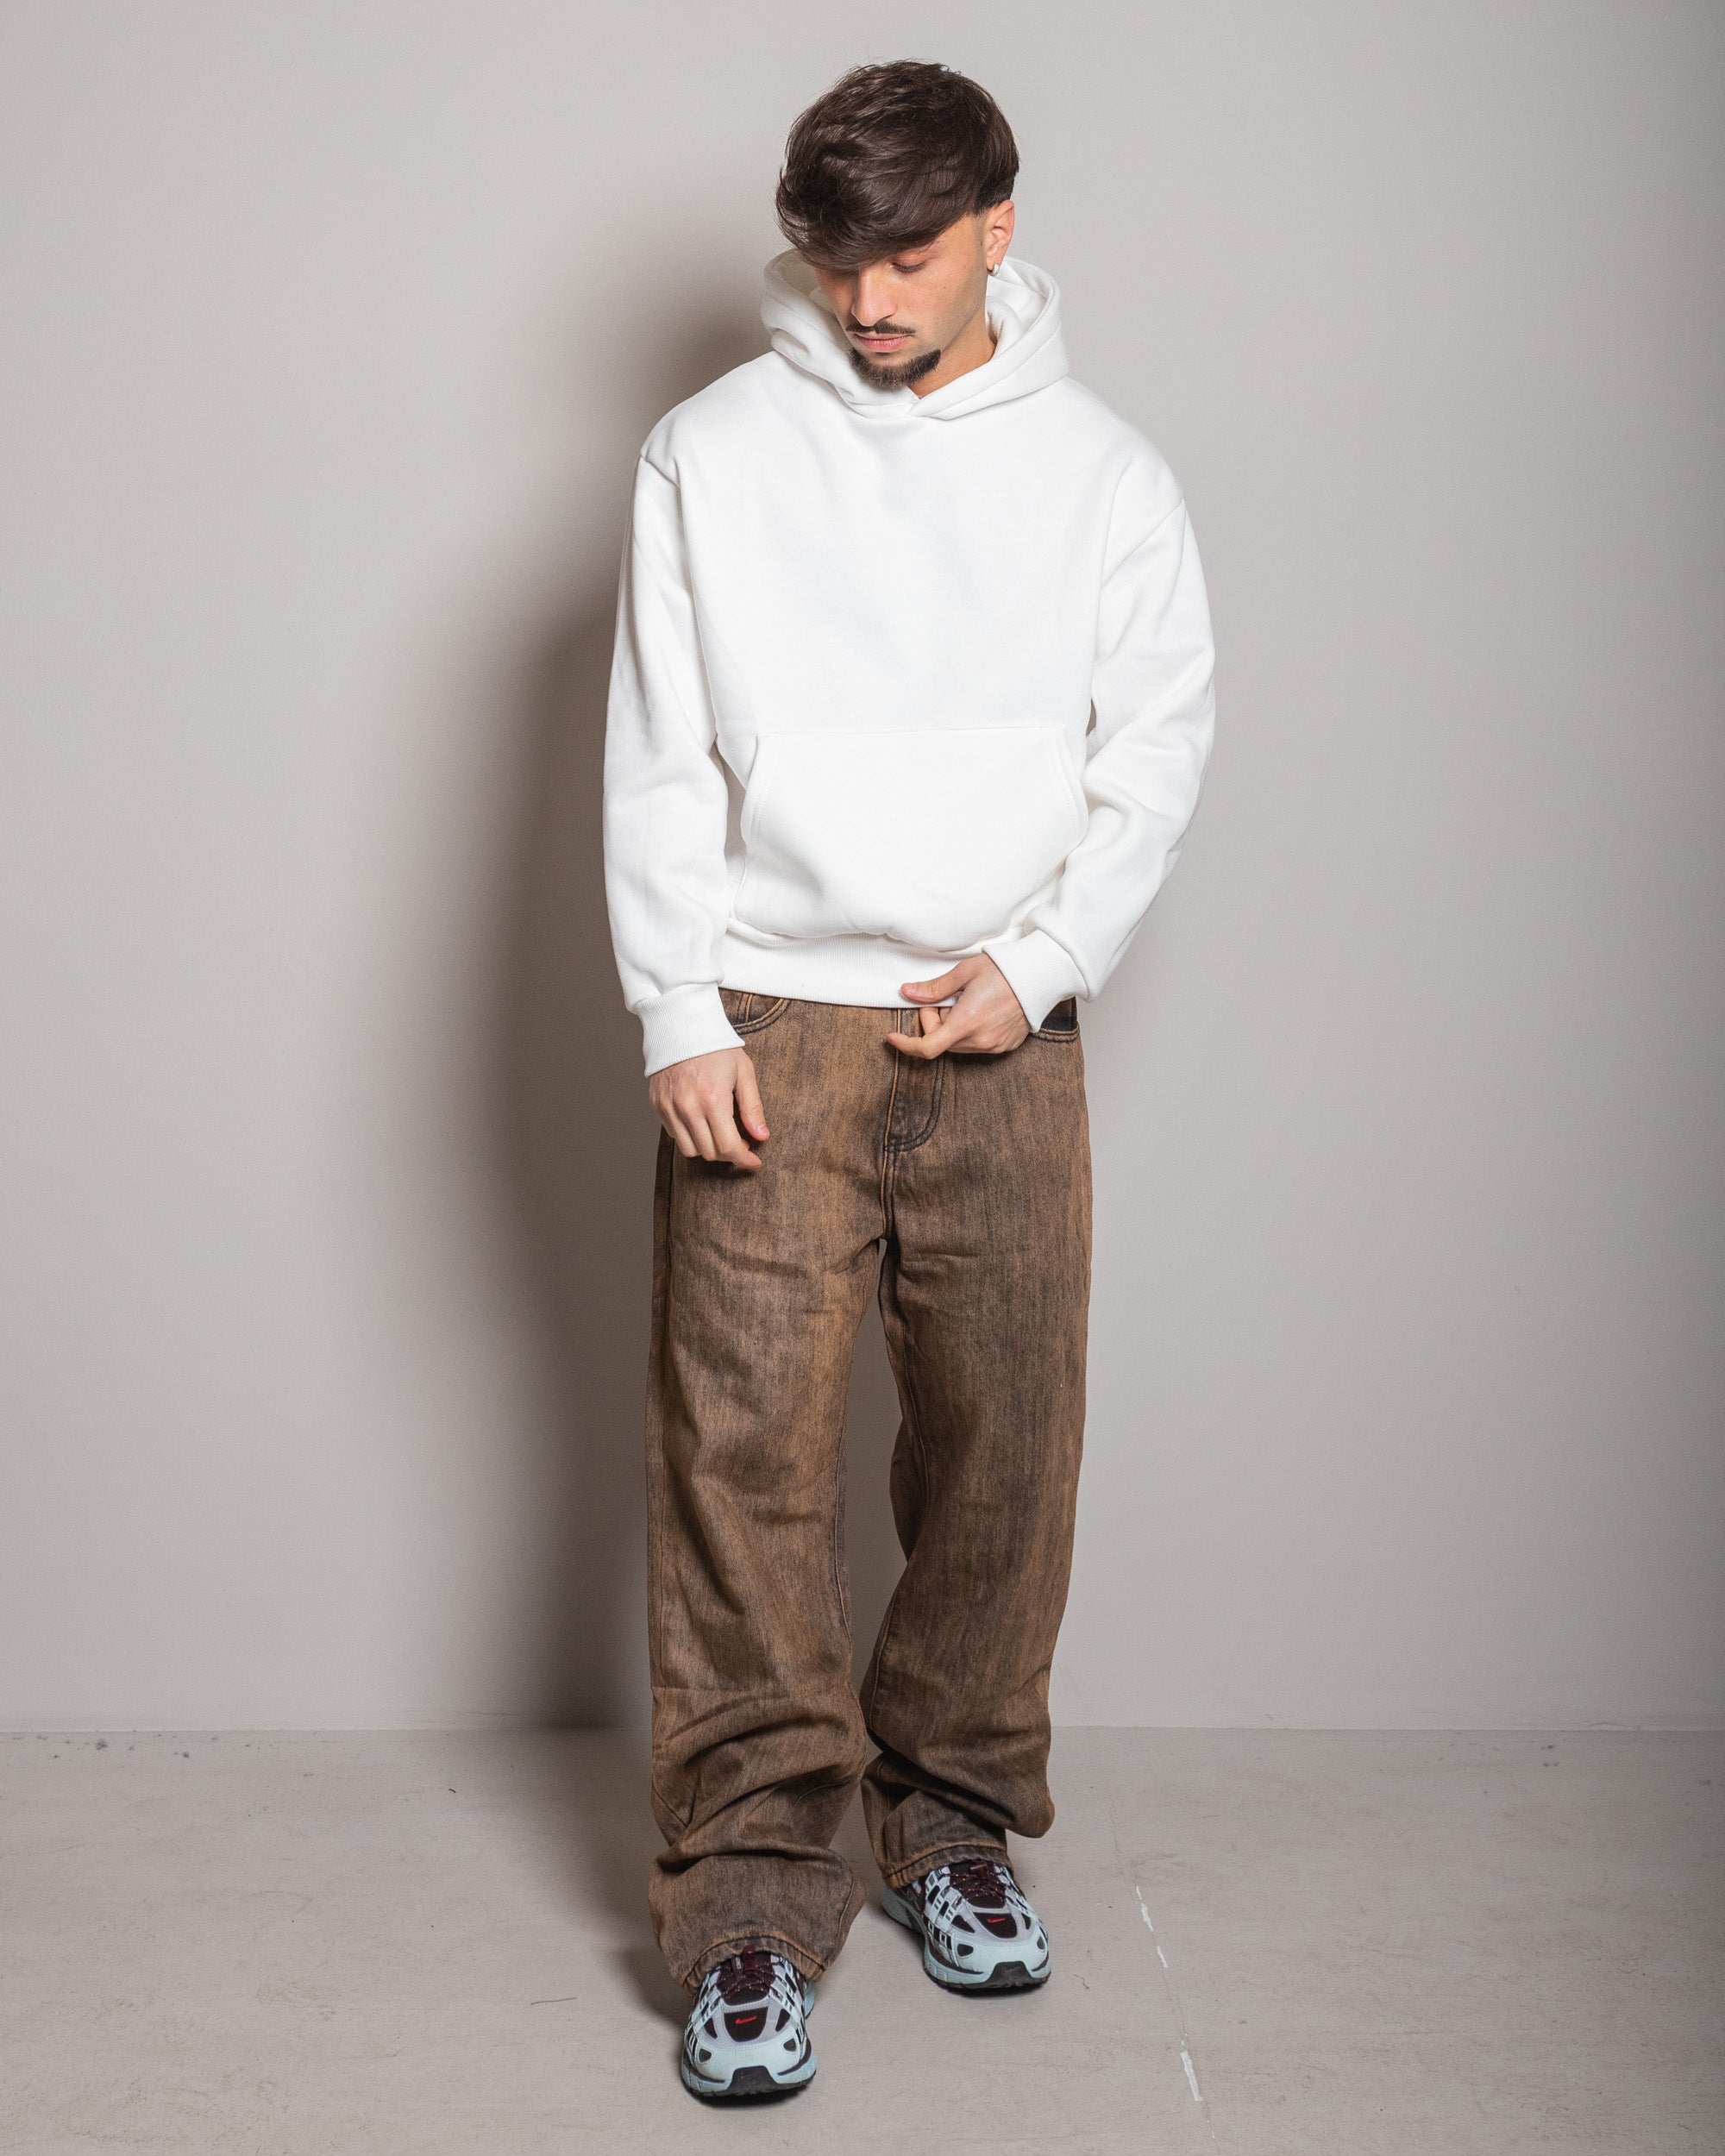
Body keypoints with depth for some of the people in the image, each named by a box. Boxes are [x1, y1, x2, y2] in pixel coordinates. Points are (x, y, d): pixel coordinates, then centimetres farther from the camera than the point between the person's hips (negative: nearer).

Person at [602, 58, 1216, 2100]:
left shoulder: (1103, 474, 7)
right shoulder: (709, 456, 4)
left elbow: (1156, 755, 7)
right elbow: (657, 764, 2)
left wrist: (1039, 961, -7)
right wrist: (680, 1020, -7)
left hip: (1006, 1034, 1)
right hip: (765, 1030, -1)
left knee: (1005, 1445, 5)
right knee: (745, 1448, -5)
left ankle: (956, 1810, 25)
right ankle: (752, 1891, 5)